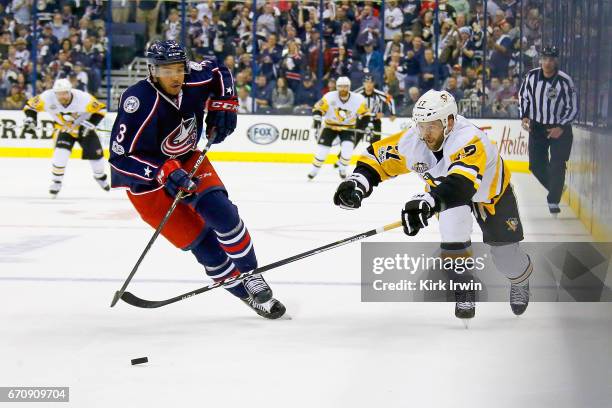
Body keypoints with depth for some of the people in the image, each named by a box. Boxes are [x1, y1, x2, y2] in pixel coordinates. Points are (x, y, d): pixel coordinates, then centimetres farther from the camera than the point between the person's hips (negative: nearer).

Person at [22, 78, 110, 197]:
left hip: (83, 128, 0)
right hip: (63, 128, 0)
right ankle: (56, 182, -4)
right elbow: (30, 105, -12)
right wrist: (30, 119, -26)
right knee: (61, 152, -23)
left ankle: (100, 177, 35)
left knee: (95, 153, 3)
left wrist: (89, 124, -28)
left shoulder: (82, 98, -34)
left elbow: (101, 109, -22)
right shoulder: (47, 98, -29)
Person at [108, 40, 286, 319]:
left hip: (186, 160, 5)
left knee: (221, 212, -16)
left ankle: (251, 276, 1)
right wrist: (164, 173, -38)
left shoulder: (194, 80, -15)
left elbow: (218, 71, 10)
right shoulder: (140, 103, -33)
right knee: (200, 240, -7)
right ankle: (248, 294, 5)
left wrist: (224, 105, -5)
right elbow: (120, 158, -31)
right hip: (148, 180, -5)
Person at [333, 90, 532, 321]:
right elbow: (378, 156, -16)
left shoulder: (468, 139, -46)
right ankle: (463, 289, -13)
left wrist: (427, 202, -76)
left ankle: (521, 277, 43)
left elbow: (462, 182, -61)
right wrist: (358, 182, -36)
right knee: (452, 219, -31)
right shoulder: (412, 141, -28)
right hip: (449, 190, 3)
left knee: (505, 254, 2)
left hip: (490, 188, -3)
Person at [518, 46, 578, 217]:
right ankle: (554, 188, 29)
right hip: (537, 126, 4)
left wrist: (561, 127, -17)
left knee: (557, 166, -9)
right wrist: (524, 116, 0)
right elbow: (523, 96, 11)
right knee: (536, 165, 3)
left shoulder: (565, 81, -18)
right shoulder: (532, 76, -8)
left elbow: (573, 108, -10)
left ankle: (553, 201, 1)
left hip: (559, 128, -3)